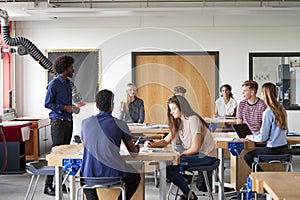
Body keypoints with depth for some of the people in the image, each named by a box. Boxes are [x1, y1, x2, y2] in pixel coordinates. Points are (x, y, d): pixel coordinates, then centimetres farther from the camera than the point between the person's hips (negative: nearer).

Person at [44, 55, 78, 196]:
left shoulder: (68, 84, 16)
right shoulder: (54, 84, -8)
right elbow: (47, 104, -11)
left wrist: (73, 108, 7)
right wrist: (65, 108, -15)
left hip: (68, 120, 8)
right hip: (58, 121, -8)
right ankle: (48, 185, -3)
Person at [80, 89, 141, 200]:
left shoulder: (85, 122, 4)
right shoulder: (120, 124, -2)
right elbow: (133, 150, 13)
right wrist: (137, 148, 37)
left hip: (90, 175, 2)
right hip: (113, 175, -2)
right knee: (135, 177, 27)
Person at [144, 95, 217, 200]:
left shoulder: (193, 120, -16)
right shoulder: (179, 122, 13)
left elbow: (195, 148, -18)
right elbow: (166, 141, 10)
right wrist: (152, 144, -7)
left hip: (206, 156, -9)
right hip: (195, 153, 9)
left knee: (168, 167, -19)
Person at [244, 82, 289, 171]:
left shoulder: (268, 112, -18)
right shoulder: (281, 109, 6)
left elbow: (262, 138, -16)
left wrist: (250, 137, 4)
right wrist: (261, 132, 23)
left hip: (273, 151, -8)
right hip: (284, 149, 8)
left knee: (247, 156, 9)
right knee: (254, 153, 26)